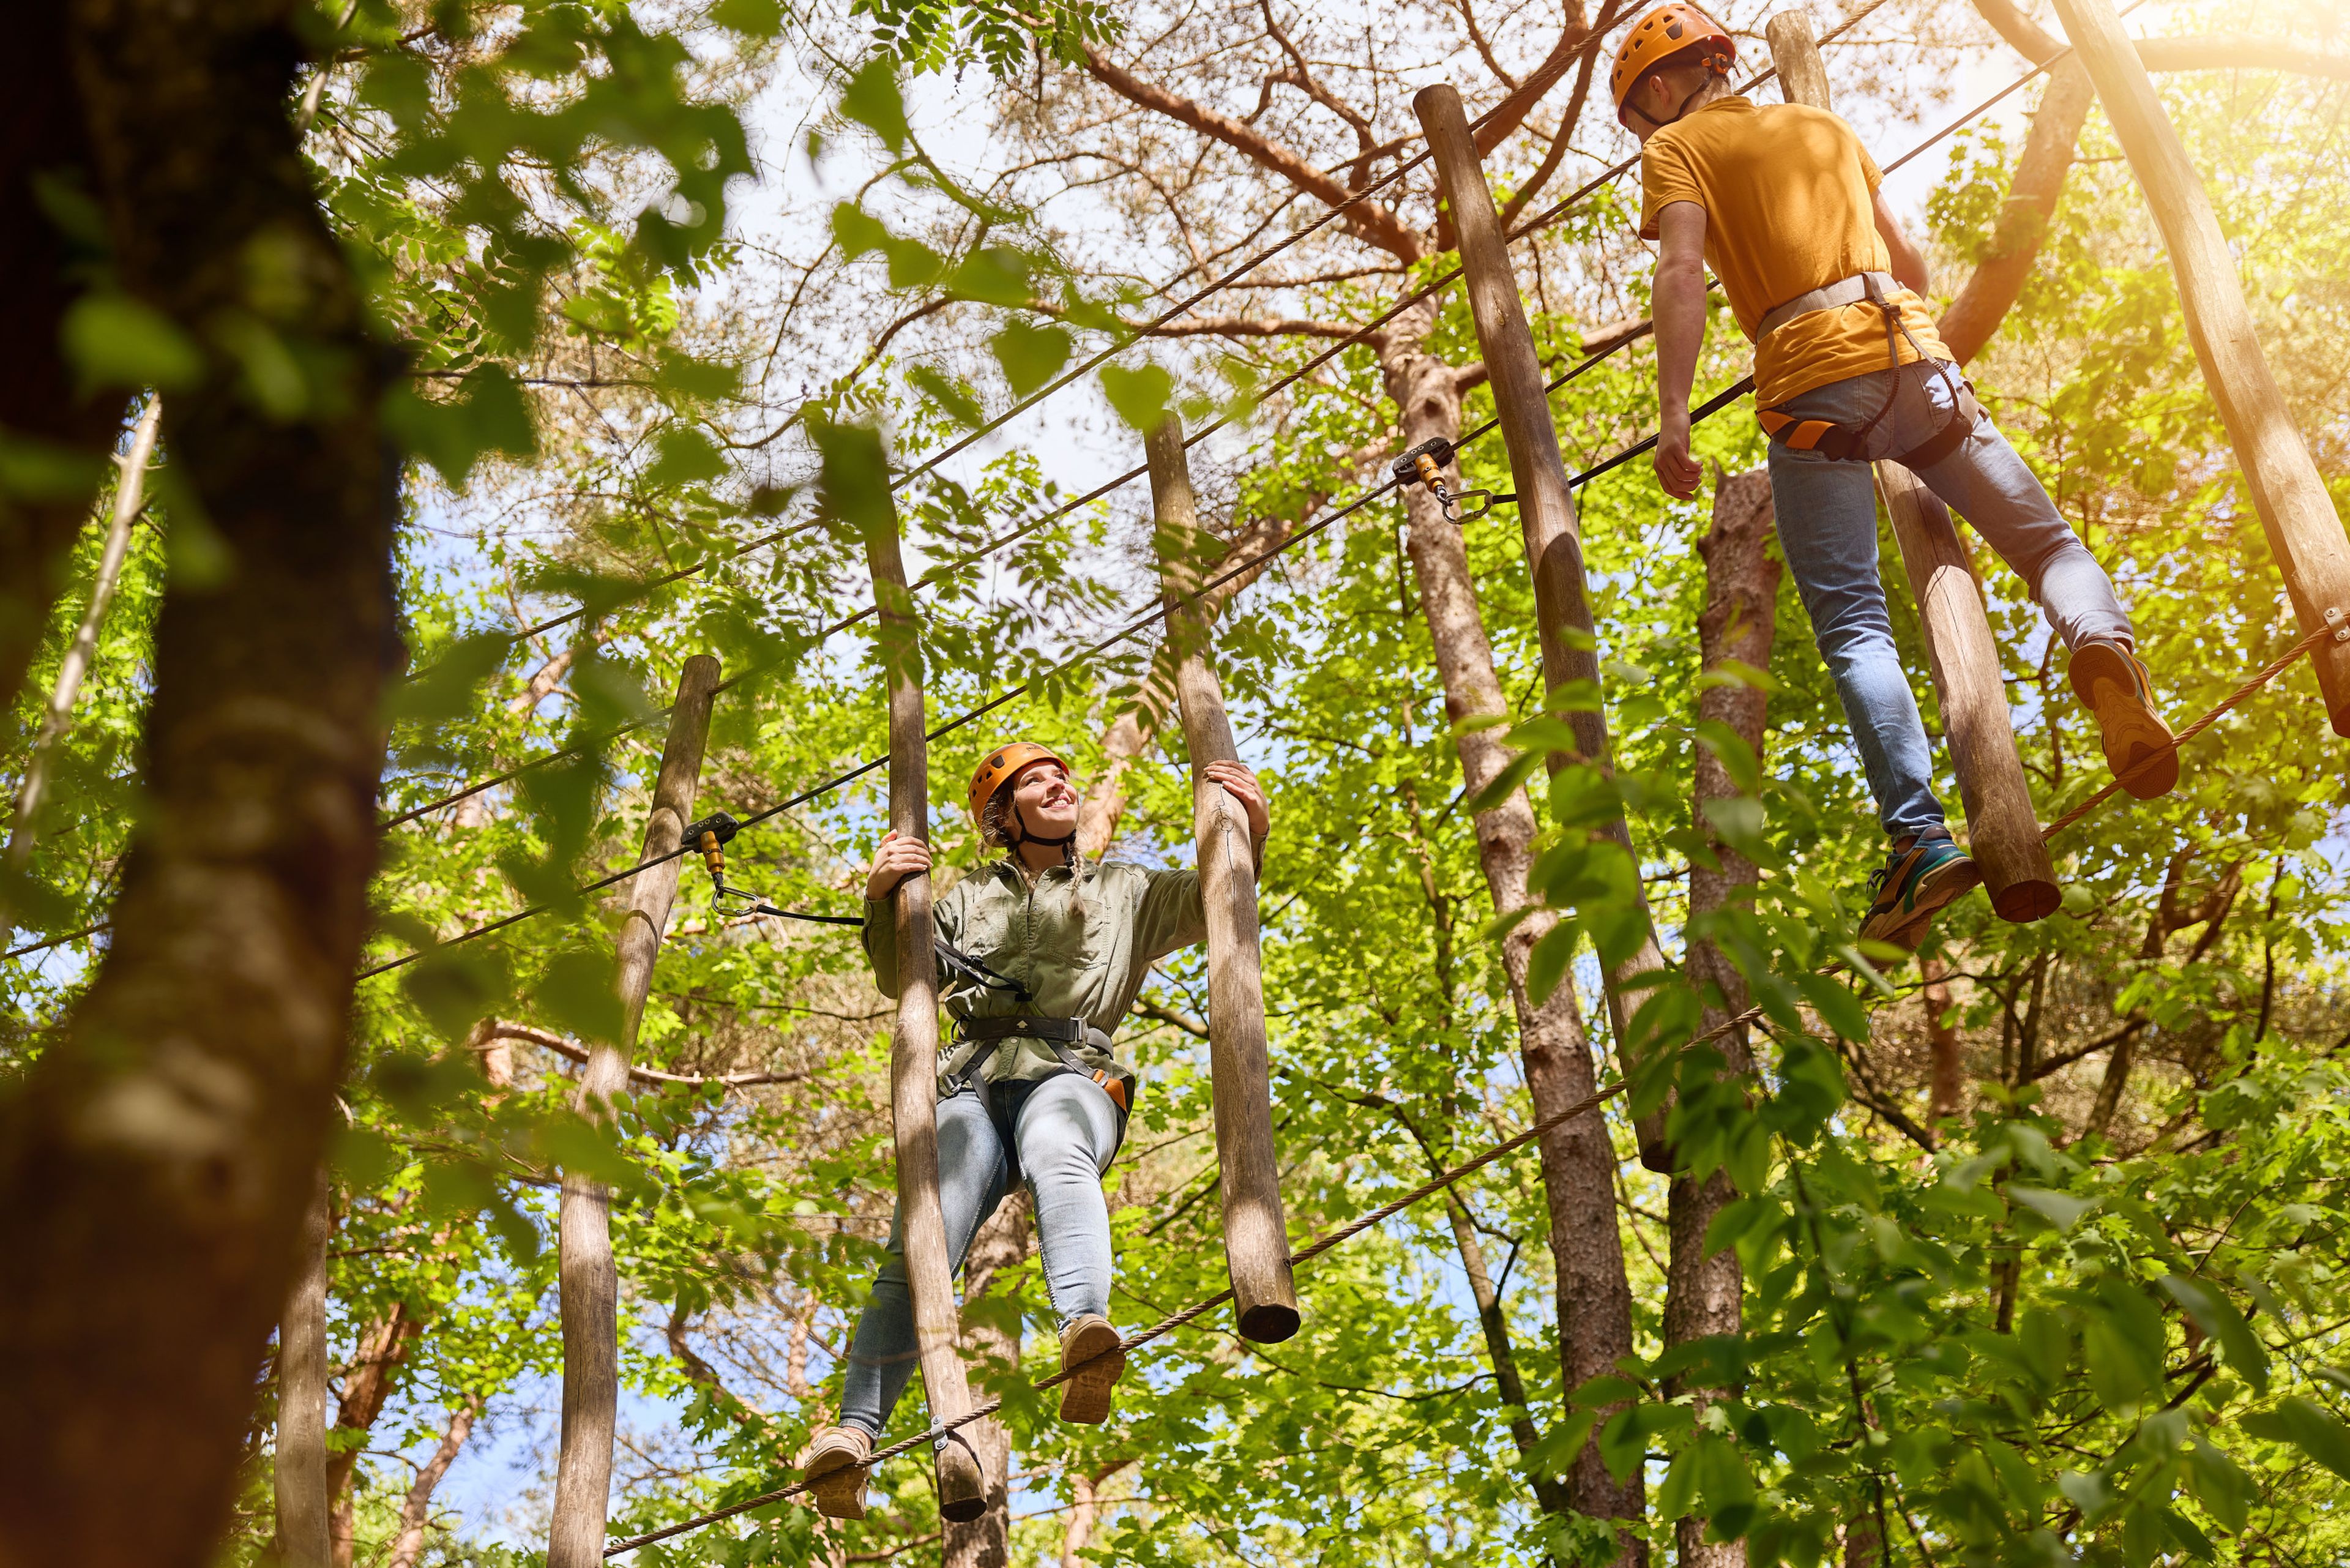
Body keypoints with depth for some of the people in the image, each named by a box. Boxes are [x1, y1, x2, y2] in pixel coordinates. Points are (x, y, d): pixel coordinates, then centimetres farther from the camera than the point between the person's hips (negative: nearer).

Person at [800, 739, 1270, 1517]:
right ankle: (853, 1437, -39)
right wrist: (882, 900, 1)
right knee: (917, 1247, -25)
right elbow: (905, 980, 21)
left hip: (1070, 1072, -2)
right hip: (974, 1081, 2)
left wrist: (1249, 834, -2)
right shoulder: (970, 897, 31)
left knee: (1056, 1154, -42)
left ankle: (1087, 1339, -68)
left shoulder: (1124, 890, 29)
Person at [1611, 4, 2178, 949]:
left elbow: (1683, 272, -6)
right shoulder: (1823, 126, 28)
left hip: (1811, 379, -4)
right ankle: (2101, 643, -26)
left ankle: (1920, 838, -24)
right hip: (1913, 353, 5)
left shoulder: (1677, 146, 12)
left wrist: (1672, 415, -12)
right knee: (2045, 540, 8)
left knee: (1852, 628, -8)